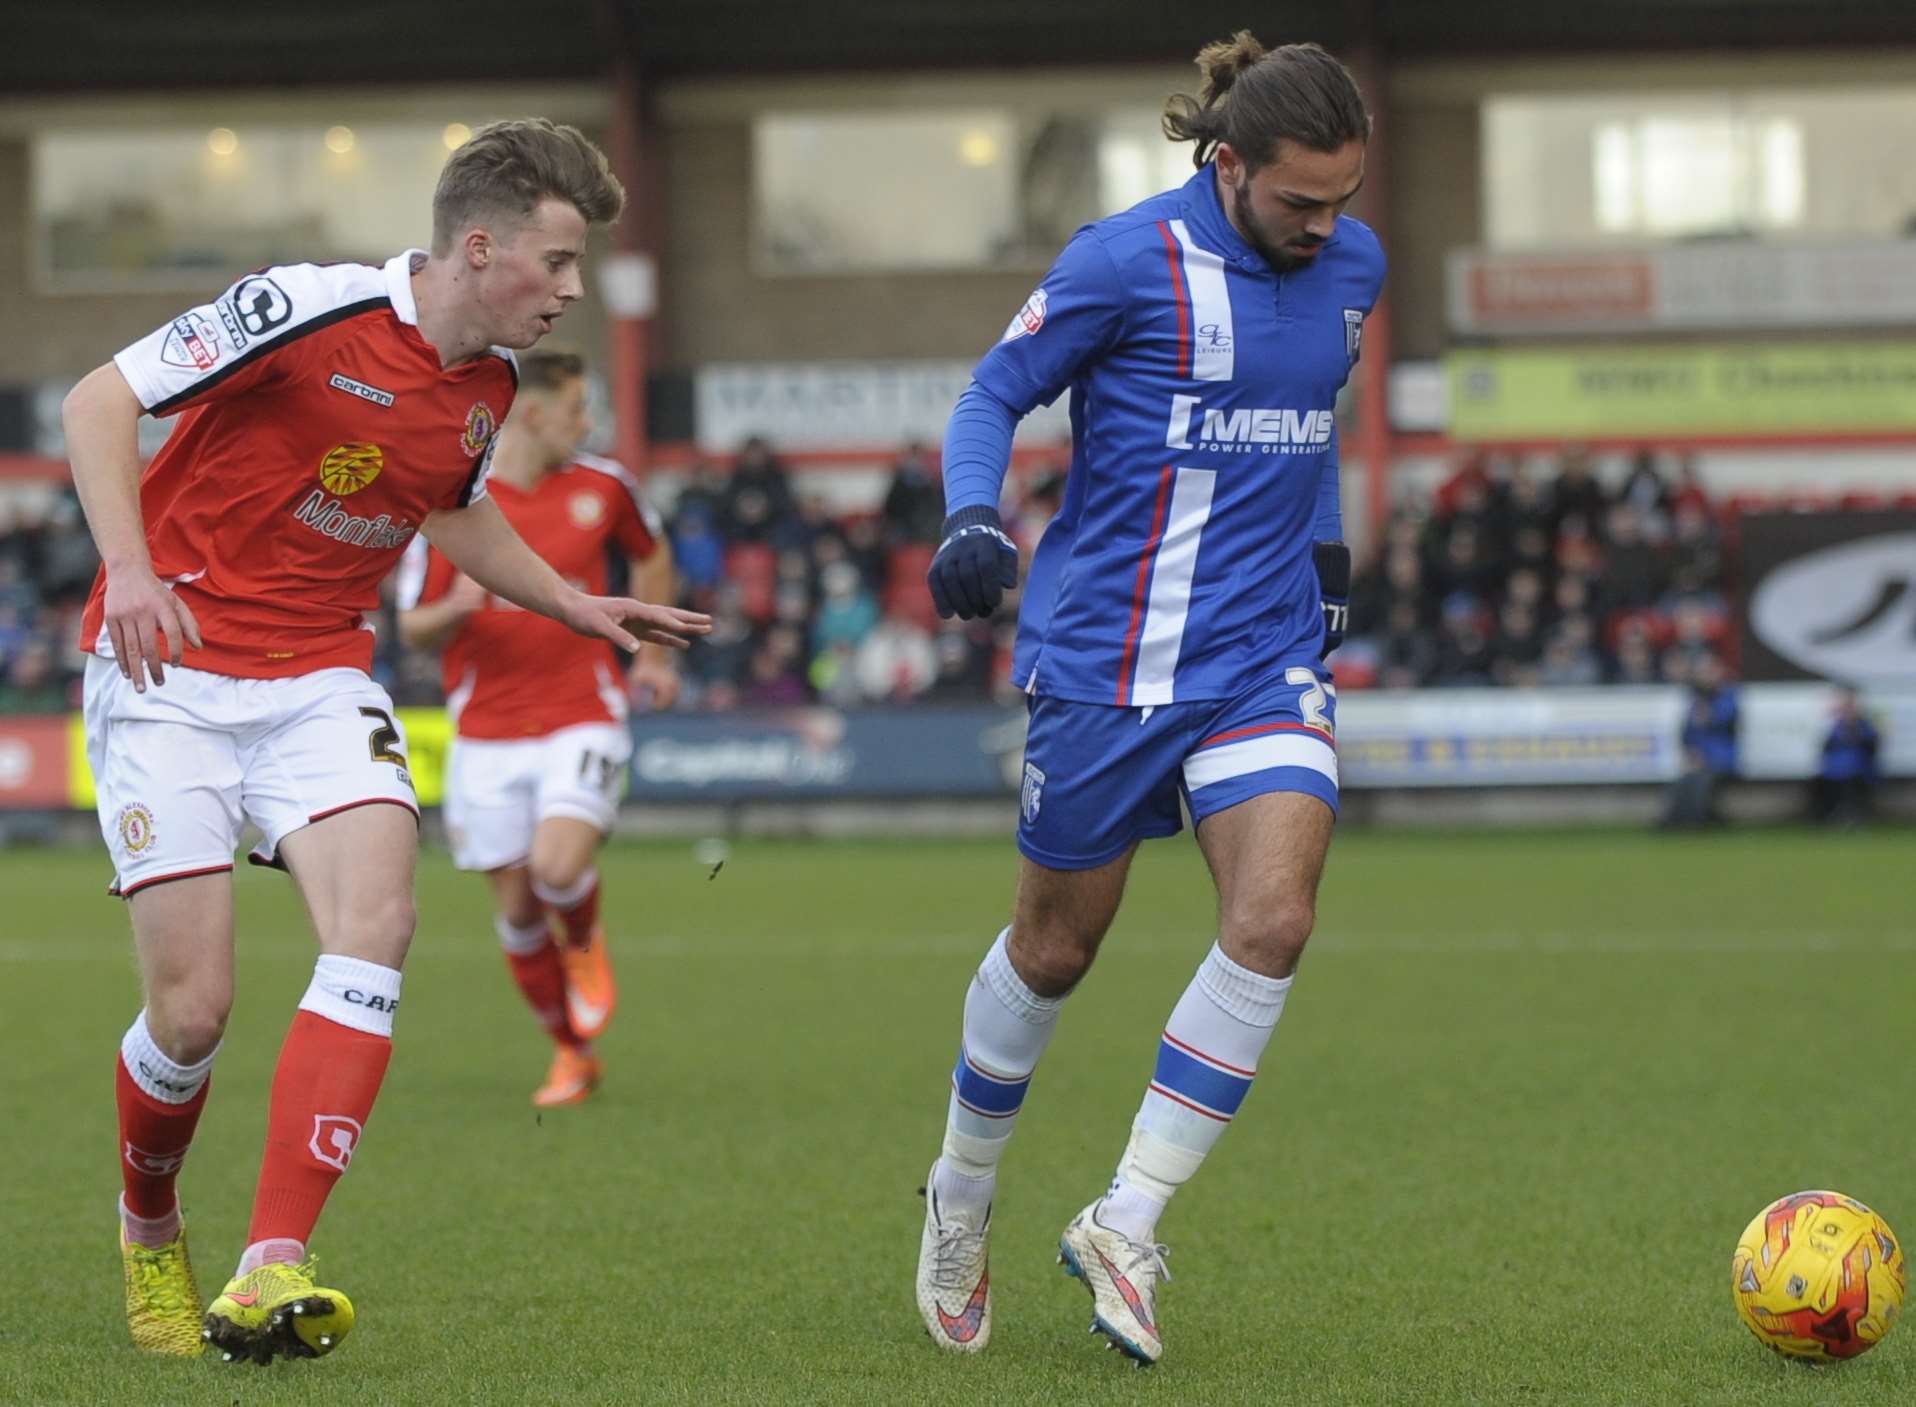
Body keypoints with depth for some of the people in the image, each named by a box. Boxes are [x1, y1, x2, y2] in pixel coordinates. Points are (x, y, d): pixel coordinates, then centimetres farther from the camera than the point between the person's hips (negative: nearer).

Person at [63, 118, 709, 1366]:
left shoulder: (489, 383, 5)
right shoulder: (310, 312, -17)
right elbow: (101, 400, -15)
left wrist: (577, 606, 17)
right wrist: (129, 568, -27)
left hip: (319, 678, 5)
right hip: (171, 669, -5)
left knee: (375, 925, -21)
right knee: (194, 1007, -10)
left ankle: (273, 1273, -27)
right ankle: (150, 1235, 23)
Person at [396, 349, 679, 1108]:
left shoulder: (602, 486, 1)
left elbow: (651, 554, 23)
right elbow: (413, 629, -1)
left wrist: (652, 653, 19)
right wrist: (455, 609, -22)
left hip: (581, 719, 0)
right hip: (487, 737, 0)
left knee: (560, 867, -23)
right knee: (517, 907, 3)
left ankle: (584, 941, 13)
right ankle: (571, 1053, 24)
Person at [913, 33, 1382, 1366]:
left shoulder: (1353, 266, 5)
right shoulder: (1129, 259, -12)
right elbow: (993, 394, -5)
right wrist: (973, 516, -22)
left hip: (1264, 650, 4)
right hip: (1105, 646, -4)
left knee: (1273, 920, -17)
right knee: (1056, 945, 8)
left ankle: (1126, 1224, -5)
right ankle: (961, 1202, 34)